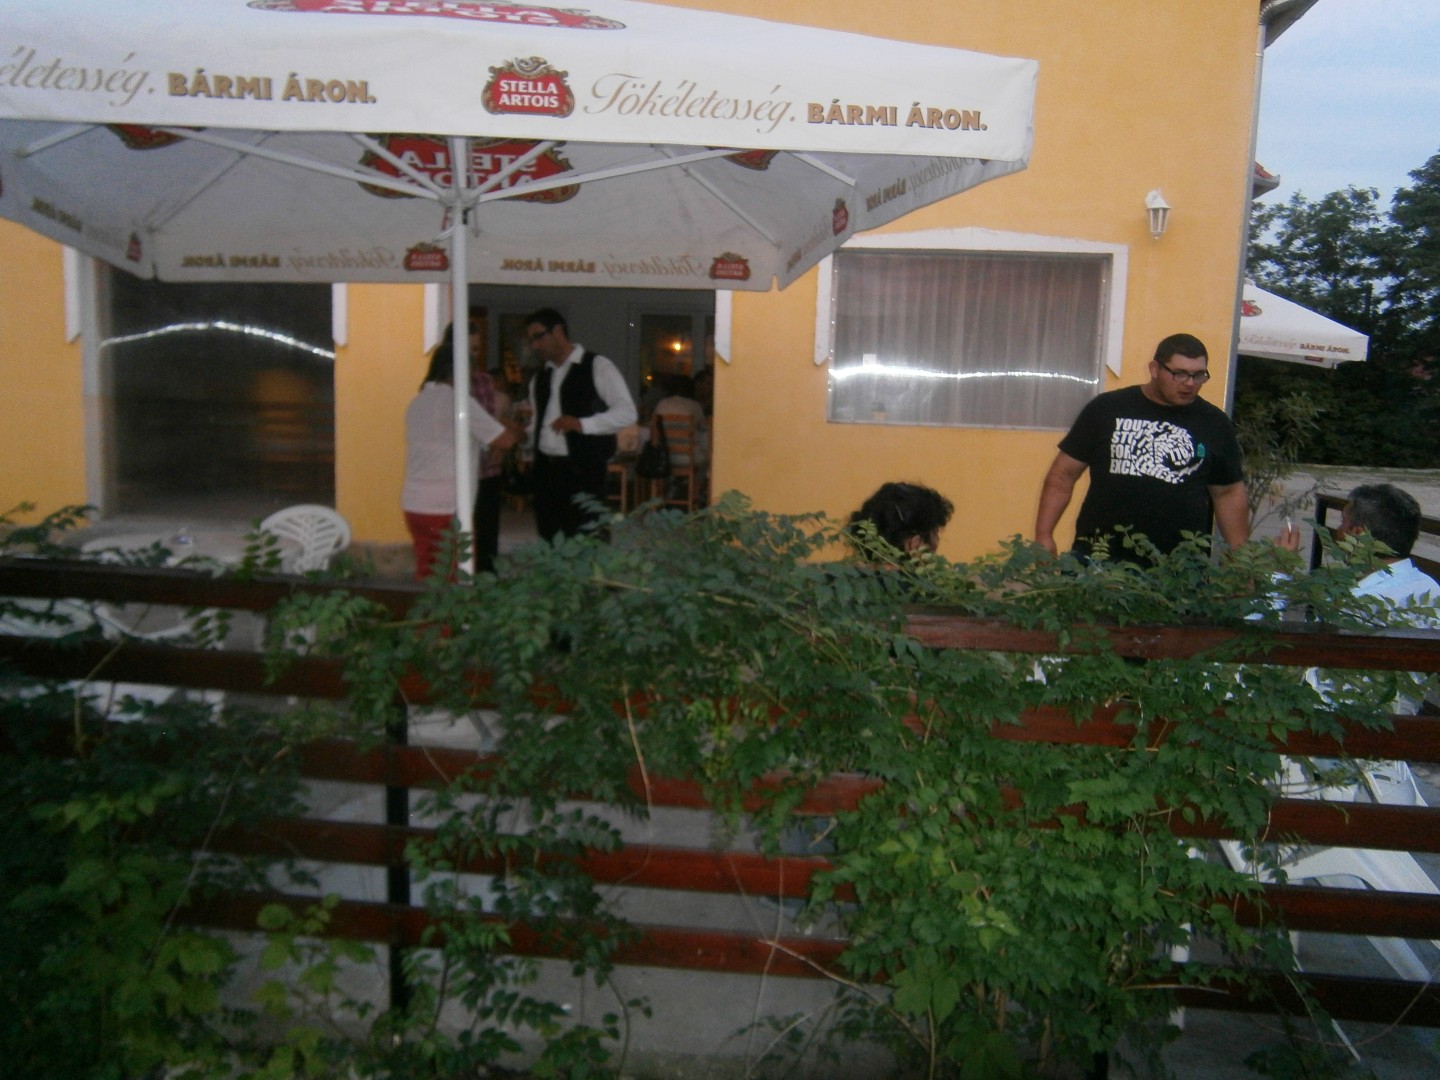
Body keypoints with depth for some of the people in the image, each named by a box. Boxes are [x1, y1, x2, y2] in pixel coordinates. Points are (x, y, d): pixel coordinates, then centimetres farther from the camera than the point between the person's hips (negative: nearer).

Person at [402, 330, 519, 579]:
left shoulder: (418, 402, 13)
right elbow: (504, 440, -9)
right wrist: (518, 430, 12)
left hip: (414, 504, 7)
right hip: (448, 508, -7)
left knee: (426, 574, 11)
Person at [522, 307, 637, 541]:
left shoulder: (597, 366, -2)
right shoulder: (540, 377, 18)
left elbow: (627, 412, -10)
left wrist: (583, 424, -21)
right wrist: (524, 434, 3)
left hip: (583, 469, -6)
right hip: (546, 468, 6)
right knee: (547, 541, 8)